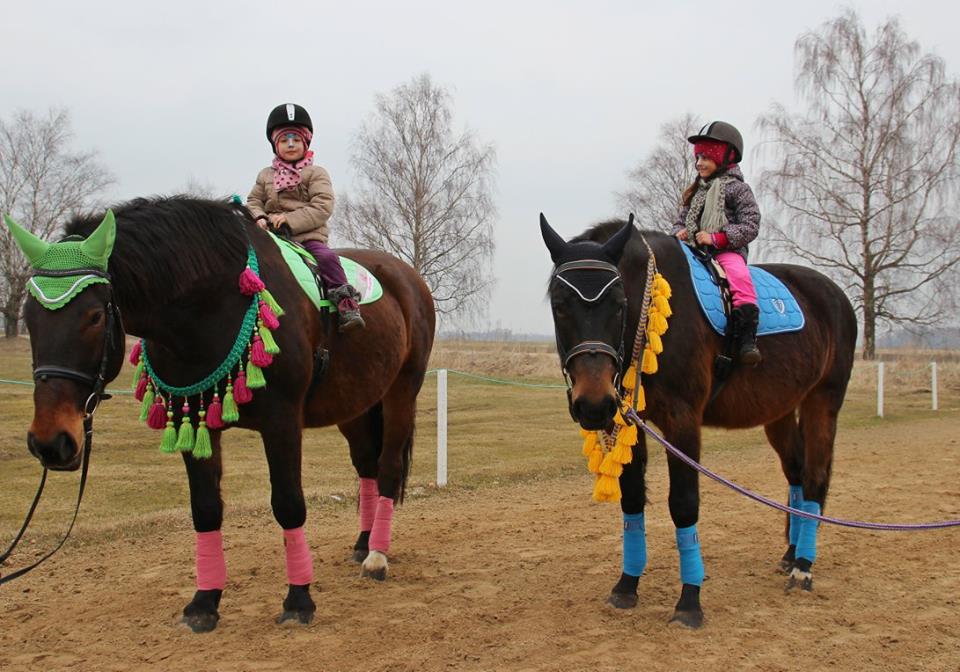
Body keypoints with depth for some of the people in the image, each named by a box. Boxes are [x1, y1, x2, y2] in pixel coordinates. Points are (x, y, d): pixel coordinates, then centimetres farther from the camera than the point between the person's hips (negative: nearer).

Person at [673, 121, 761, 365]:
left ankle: (747, 340, -38)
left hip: (727, 251, -6)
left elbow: (750, 226, -6)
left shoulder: (737, 188, 3)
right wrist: (679, 233, 2)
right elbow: (681, 220, 27)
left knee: (739, 276, -33)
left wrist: (716, 238, -17)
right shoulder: (696, 191, 22)